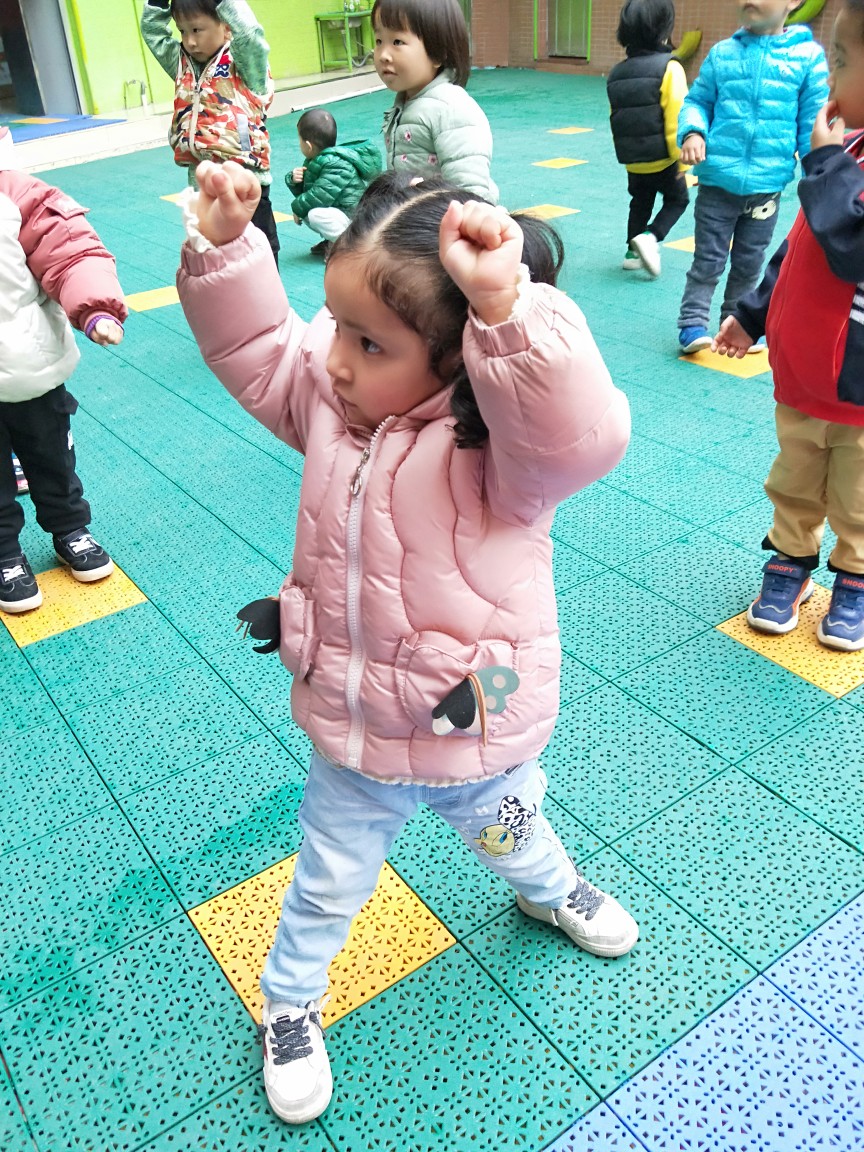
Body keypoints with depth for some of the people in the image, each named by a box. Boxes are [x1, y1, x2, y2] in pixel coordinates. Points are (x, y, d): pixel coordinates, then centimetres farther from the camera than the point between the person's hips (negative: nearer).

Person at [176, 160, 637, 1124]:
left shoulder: (495, 439, -28)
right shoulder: (331, 392, -9)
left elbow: (581, 432, -48)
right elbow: (254, 345, 2)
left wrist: (506, 303, -56)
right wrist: (224, 245, -13)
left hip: (477, 731, -3)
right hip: (352, 730, 3)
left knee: (510, 838, 31)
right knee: (327, 881, 25)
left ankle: (549, 889, 69)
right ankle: (289, 1004, 54)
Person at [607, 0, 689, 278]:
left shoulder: (617, 72, 1)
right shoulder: (669, 68, -17)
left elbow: (616, 119, 7)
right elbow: (676, 120, -19)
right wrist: (681, 160, -12)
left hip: (633, 159, 5)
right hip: (663, 158, -5)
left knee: (640, 204, 24)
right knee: (677, 200, 16)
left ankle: (633, 252, 23)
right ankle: (651, 237, -5)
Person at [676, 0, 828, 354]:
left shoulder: (808, 56, -2)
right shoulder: (722, 53, 1)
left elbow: (814, 124, 0)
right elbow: (697, 101, 10)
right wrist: (693, 132, -10)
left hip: (767, 184, 1)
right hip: (718, 178, 0)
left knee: (749, 262, 14)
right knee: (708, 259, 3)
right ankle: (692, 322, 12)